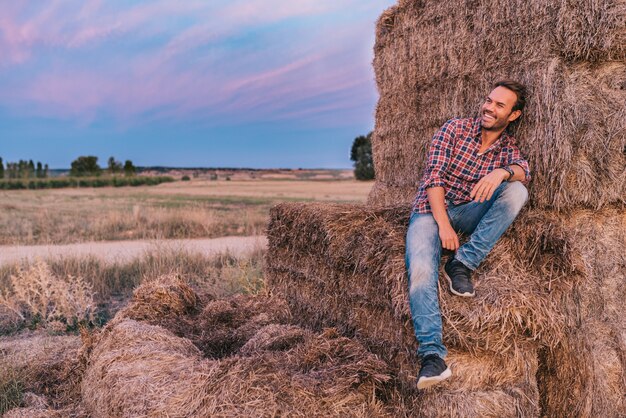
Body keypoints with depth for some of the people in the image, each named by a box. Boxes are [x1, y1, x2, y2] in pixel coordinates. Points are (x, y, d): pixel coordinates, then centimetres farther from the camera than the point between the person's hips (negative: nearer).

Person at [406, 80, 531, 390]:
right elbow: (434, 176, -7)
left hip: (468, 213, 3)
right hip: (430, 210, -3)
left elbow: (524, 172, -13)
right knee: (421, 271, -31)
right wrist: (443, 224, -19)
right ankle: (432, 355, -33)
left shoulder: (508, 147, 11)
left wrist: (503, 171, -37)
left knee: (516, 191, -24)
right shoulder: (455, 129, 2)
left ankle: (463, 263, -22)